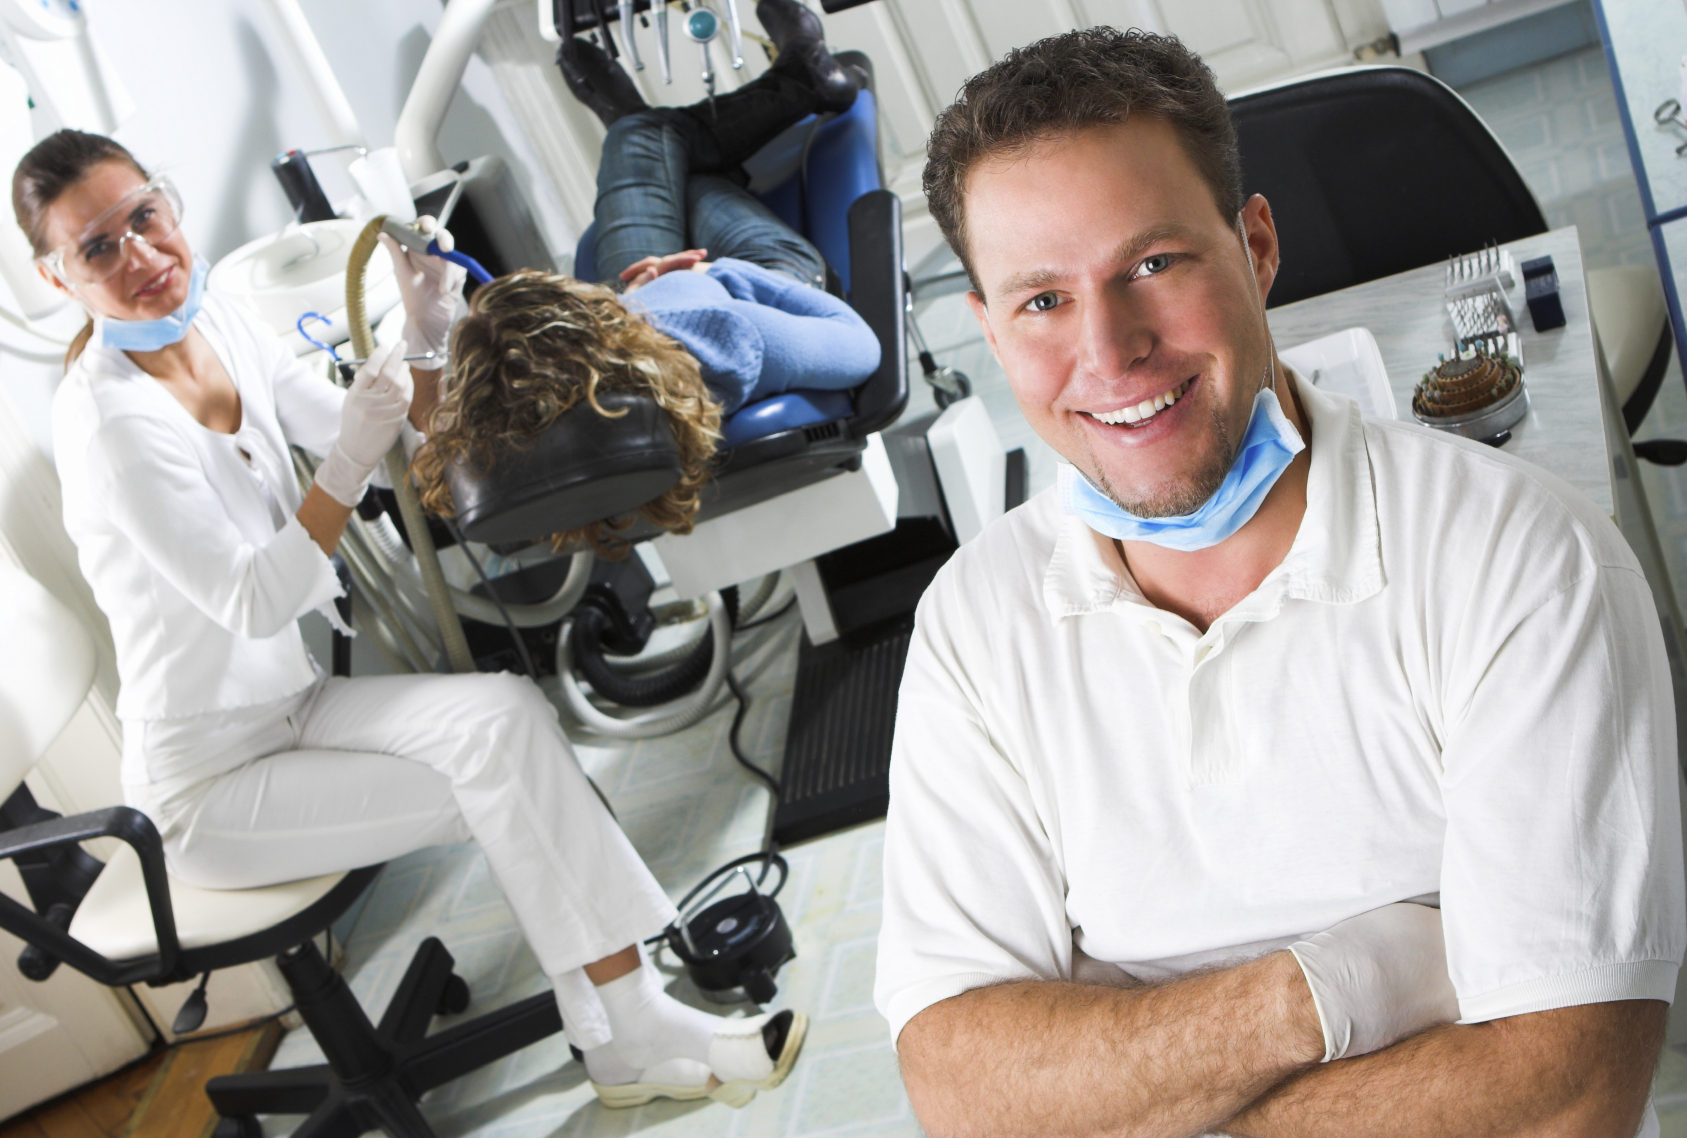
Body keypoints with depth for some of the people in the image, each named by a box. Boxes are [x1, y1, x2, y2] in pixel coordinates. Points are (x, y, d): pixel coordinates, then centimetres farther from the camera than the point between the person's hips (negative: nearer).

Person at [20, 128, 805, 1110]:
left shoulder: (218, 322, 1)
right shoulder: (109, 421, -22)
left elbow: (389, 440, 9)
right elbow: (251, 604, -24)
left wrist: (427, 344, -7)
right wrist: (351, 467, -32)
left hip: (294, 703, 6)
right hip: (211, 785, -6)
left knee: (504, 712, -17)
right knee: (504, 784, -18)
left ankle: (628, 1036, -11)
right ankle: (634, 1037, -3)